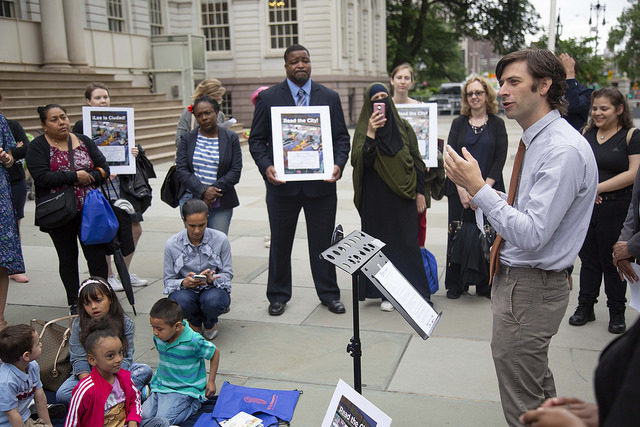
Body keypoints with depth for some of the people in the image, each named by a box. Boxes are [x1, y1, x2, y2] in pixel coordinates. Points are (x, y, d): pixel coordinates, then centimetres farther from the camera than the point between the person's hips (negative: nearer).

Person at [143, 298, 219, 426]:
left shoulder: (194, 341, -21)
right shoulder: (158, 338, -2)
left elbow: (215, 353, -6)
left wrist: (211, 381, -2)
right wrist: (157, 376, 16)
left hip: (184, 390, -6)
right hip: (161, 386, 6)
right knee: (143, 415, -10)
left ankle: (193, 406, 2)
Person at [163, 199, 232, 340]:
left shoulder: (220, 239, -8)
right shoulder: (172, 244, -8)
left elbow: (227, 274, -3)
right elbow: (168, 280, -3)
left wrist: (211, 279, -26)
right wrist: (184, 283, -27)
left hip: (214, 288, 0)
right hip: (185, 290, 1)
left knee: (212, 301, -36)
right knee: (181, 301, -36)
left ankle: (210, 323, 6)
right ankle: (195, 322, 6)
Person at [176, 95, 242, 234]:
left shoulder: (231, 138, 5)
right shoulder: (187, 138, 8)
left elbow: (236, 171, -2)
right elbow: (181, 169, -1)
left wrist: (214, 190, -13)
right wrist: (203, 191, -14)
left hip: (220, 203, -1)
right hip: (190, 200, 1)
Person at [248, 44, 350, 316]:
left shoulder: (329, 97, 7)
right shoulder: (268, 98, 2)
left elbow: (342, 136, 7)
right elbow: (256, 139, 2)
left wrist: (339, 164, -11)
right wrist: (266, 167, -15)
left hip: (321, 183, 1)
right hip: (282, 183, -1)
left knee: (323, 242, 10)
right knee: (280, 242, 11)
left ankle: (329, 294, 26)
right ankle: (278, 295, 27)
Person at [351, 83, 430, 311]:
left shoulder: (403, 127, 6)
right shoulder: (364, 130, 0)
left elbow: (416, 160, 8)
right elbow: (360, 162, -14)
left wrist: (420, 192, 4)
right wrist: (371, 134, -23)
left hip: (403, 195, 2)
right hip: (377, 198, -1)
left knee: (408, 242, 4)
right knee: (382, 243, 4)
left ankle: (413, 291, 16)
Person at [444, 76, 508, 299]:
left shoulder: (497, 124, 6)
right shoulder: (458, 123, 9)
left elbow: (500, 159, -1)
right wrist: (462, 188, -10)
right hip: (460, 191, 1)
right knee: (458, 235, 2)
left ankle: (485, 285, 13)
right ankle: (455, 285, 12)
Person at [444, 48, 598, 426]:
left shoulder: (564, 150, -23)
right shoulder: (537, 140, 9)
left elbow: (532, 234, -28)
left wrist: (478, 188, -26)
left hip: (530, 288, -10)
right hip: (515, 275, 10)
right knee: (539, 382, 28)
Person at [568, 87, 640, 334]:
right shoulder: (587, 134, 10)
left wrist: (598, 188, -14)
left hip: (615, 209, -4)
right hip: (585, 207, 4)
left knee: (613, 261, 6)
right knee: (588, 259, 13)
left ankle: (617, 313, 22)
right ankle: (585, 307, 26)